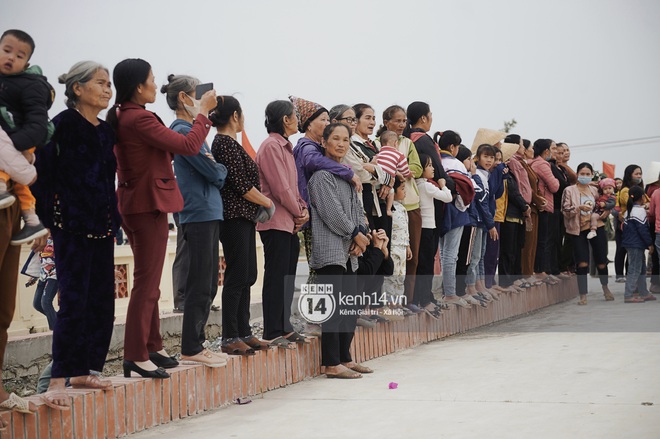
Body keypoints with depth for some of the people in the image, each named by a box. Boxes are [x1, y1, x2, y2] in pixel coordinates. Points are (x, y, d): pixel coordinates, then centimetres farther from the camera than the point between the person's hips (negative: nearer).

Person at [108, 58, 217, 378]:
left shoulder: (121, 117, 10)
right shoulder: (139, 119, -20)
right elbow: (190, 145, -20)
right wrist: (203, 111, -8)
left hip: (134, 204, 10)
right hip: (149, 205, -10)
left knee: (148, 281, 18)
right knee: (147, 283, -6)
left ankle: (152, 346, 26)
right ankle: (136, 356, -3)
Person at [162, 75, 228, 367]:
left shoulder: (190, 130, 18)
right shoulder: (183, 132, -13)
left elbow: (211, 171, 19)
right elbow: (213, 172, -14)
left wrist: (217, 171, 0)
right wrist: (223, 170, 5)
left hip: (208, 214, 10)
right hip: (199, 214, -10)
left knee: (207, 285, 13)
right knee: (201, 285, -6)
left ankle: (196, 344, 19)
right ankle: (191, 350, -1)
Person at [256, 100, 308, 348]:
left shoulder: (285, 147, 18)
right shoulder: (271, 146, -13)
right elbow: (280, 187, -17)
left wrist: (303, 209, 2)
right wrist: (298, 213, -7)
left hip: (290, 223, 9)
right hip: (276, 222, -9)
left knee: (288, 277, 12)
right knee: (276, 277, -7)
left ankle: (284, 327, 19)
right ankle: (272, 333, -3)